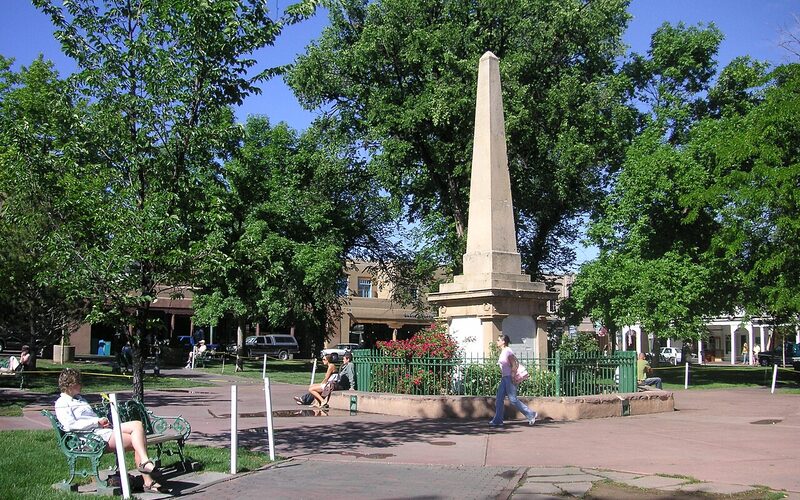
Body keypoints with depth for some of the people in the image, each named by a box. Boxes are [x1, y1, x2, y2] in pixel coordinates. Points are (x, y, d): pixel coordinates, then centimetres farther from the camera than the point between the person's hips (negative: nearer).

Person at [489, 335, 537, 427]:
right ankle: (497, 420, 6)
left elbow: (514, 365, -17)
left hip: (509, 378, -10)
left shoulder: (507, 351, -13)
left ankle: (531, 414, 1)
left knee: (513, 399, -8)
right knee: (499, 399, 5)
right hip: (504, 378, 10)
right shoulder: (502, 352, 14)